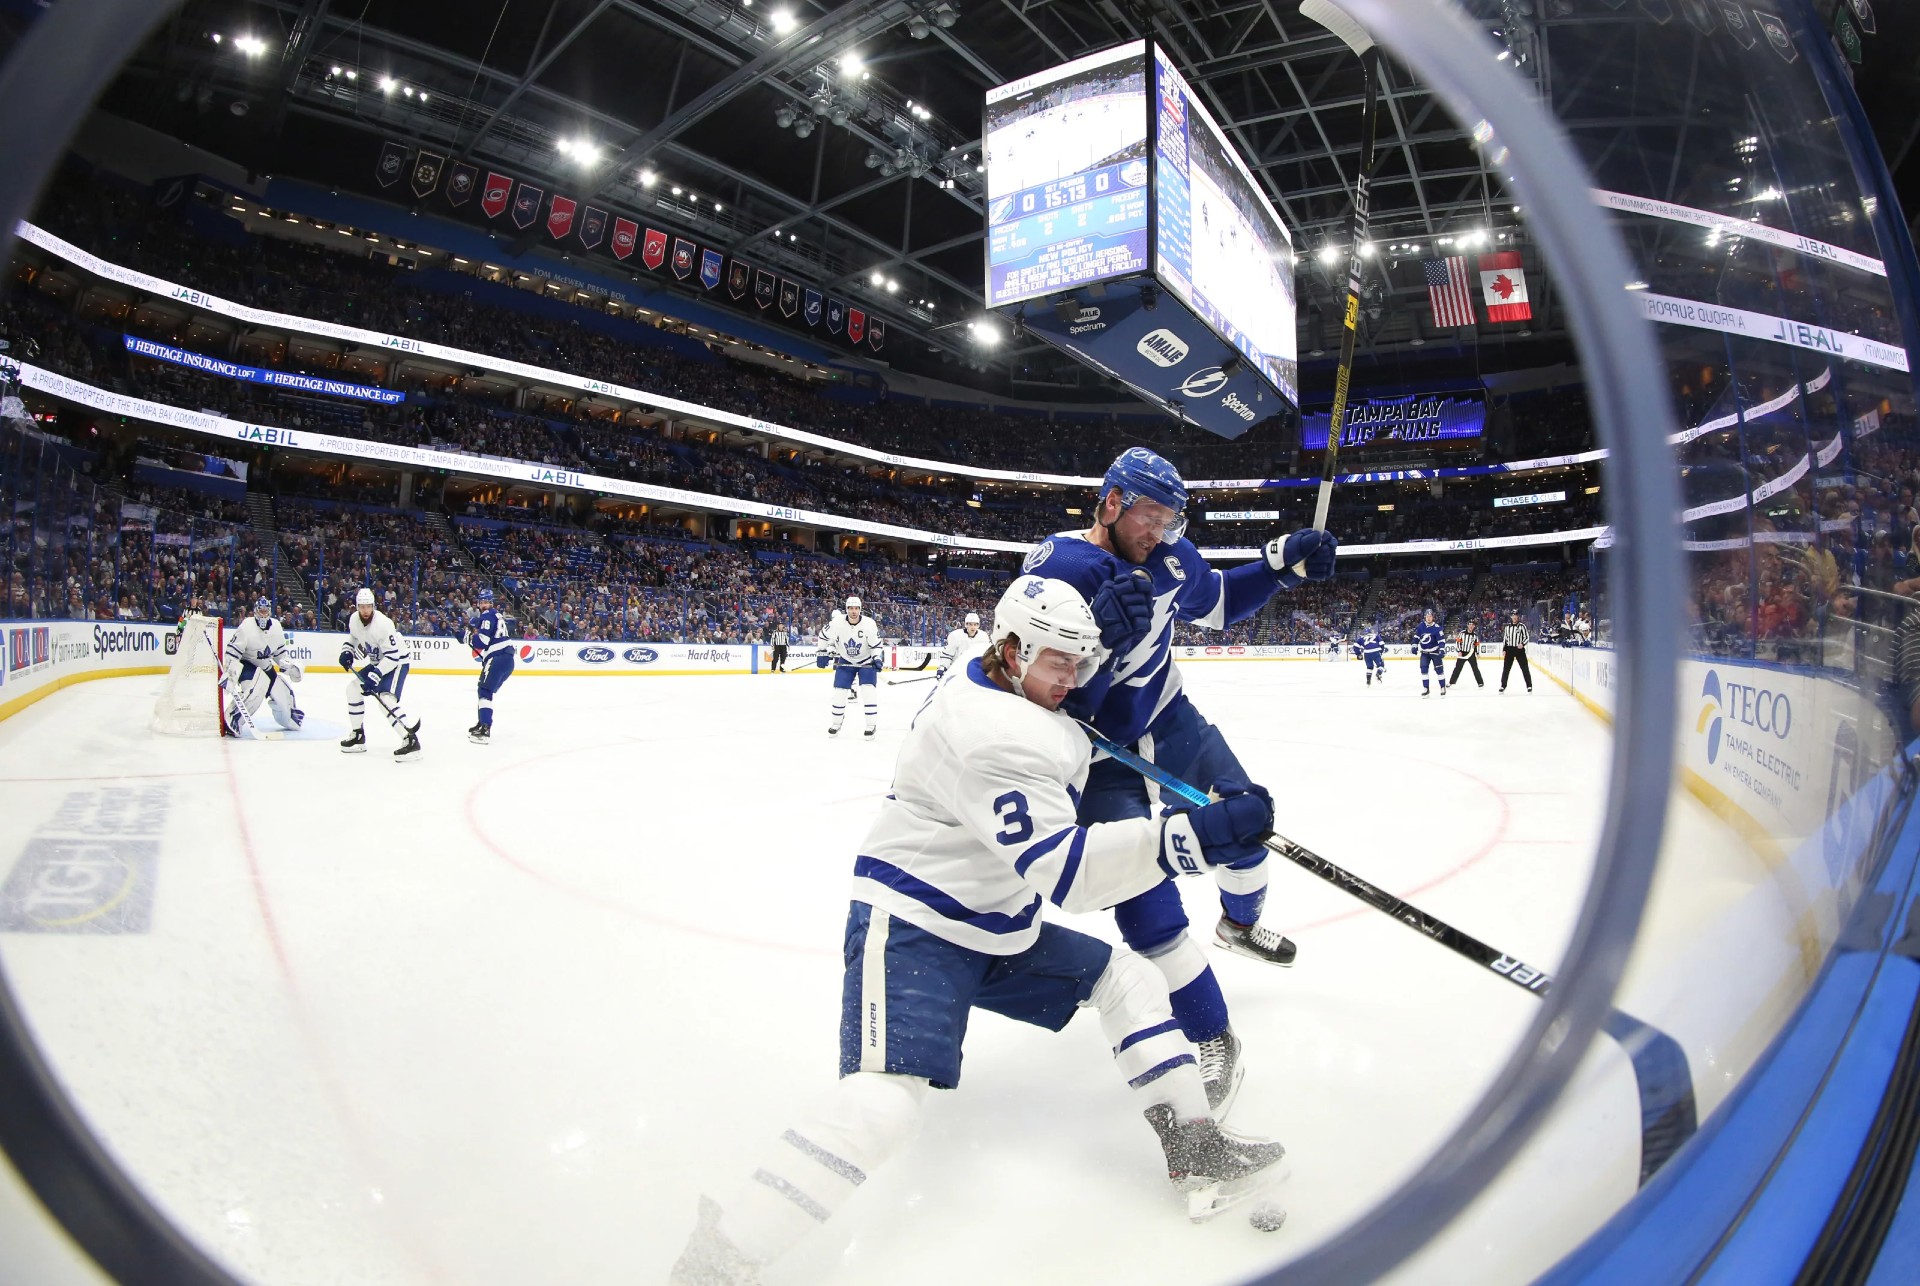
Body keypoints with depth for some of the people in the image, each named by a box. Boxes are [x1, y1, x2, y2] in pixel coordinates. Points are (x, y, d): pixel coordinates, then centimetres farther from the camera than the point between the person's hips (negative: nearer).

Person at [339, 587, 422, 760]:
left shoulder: (382, 624, -28)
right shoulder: (354, 619, -4)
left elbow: (393, 655, -28)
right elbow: (353, 636, 20)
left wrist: (375, 675, -33)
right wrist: (347, 651, 1)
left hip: (398, 661, -9)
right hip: (377, 662, 9)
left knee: (386, 699, -25)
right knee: (353, 687, 10)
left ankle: (411, 741, -33)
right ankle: (358, 736, 23)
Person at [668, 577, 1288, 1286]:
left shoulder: (987, 688, 4)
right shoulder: (993, 731, -27)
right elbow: (1060, 867, -33)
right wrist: (1193, 836, -38)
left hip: (997, 927, 11)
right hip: (910, 928, -11)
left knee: (1127, 977, 13)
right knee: (883, 1103, -26)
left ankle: (1197, 1149, 23)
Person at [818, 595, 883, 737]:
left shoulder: (869, 623, -22)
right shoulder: (837, 623, -20)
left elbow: (875, 644, -11)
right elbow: (824, 635, -2)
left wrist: (877, 658, -23)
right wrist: (822, 653, -2)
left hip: (866, 661, -2)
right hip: (845, 661, 2)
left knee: (868, 690, -14)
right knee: (839, 691, 0)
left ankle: (871, 725, -5)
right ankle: (836, 723, 20)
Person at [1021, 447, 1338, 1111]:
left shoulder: (1168, 557, -2)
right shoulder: (1056, 568, -22)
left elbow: (1217, 603, 16)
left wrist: (1283, 562, 3)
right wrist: (1096, 630, -43)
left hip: (1174, 727, 7)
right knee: (1140, 885, -14)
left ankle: (1240, 923, 54)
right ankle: (1211, 1038, 3)